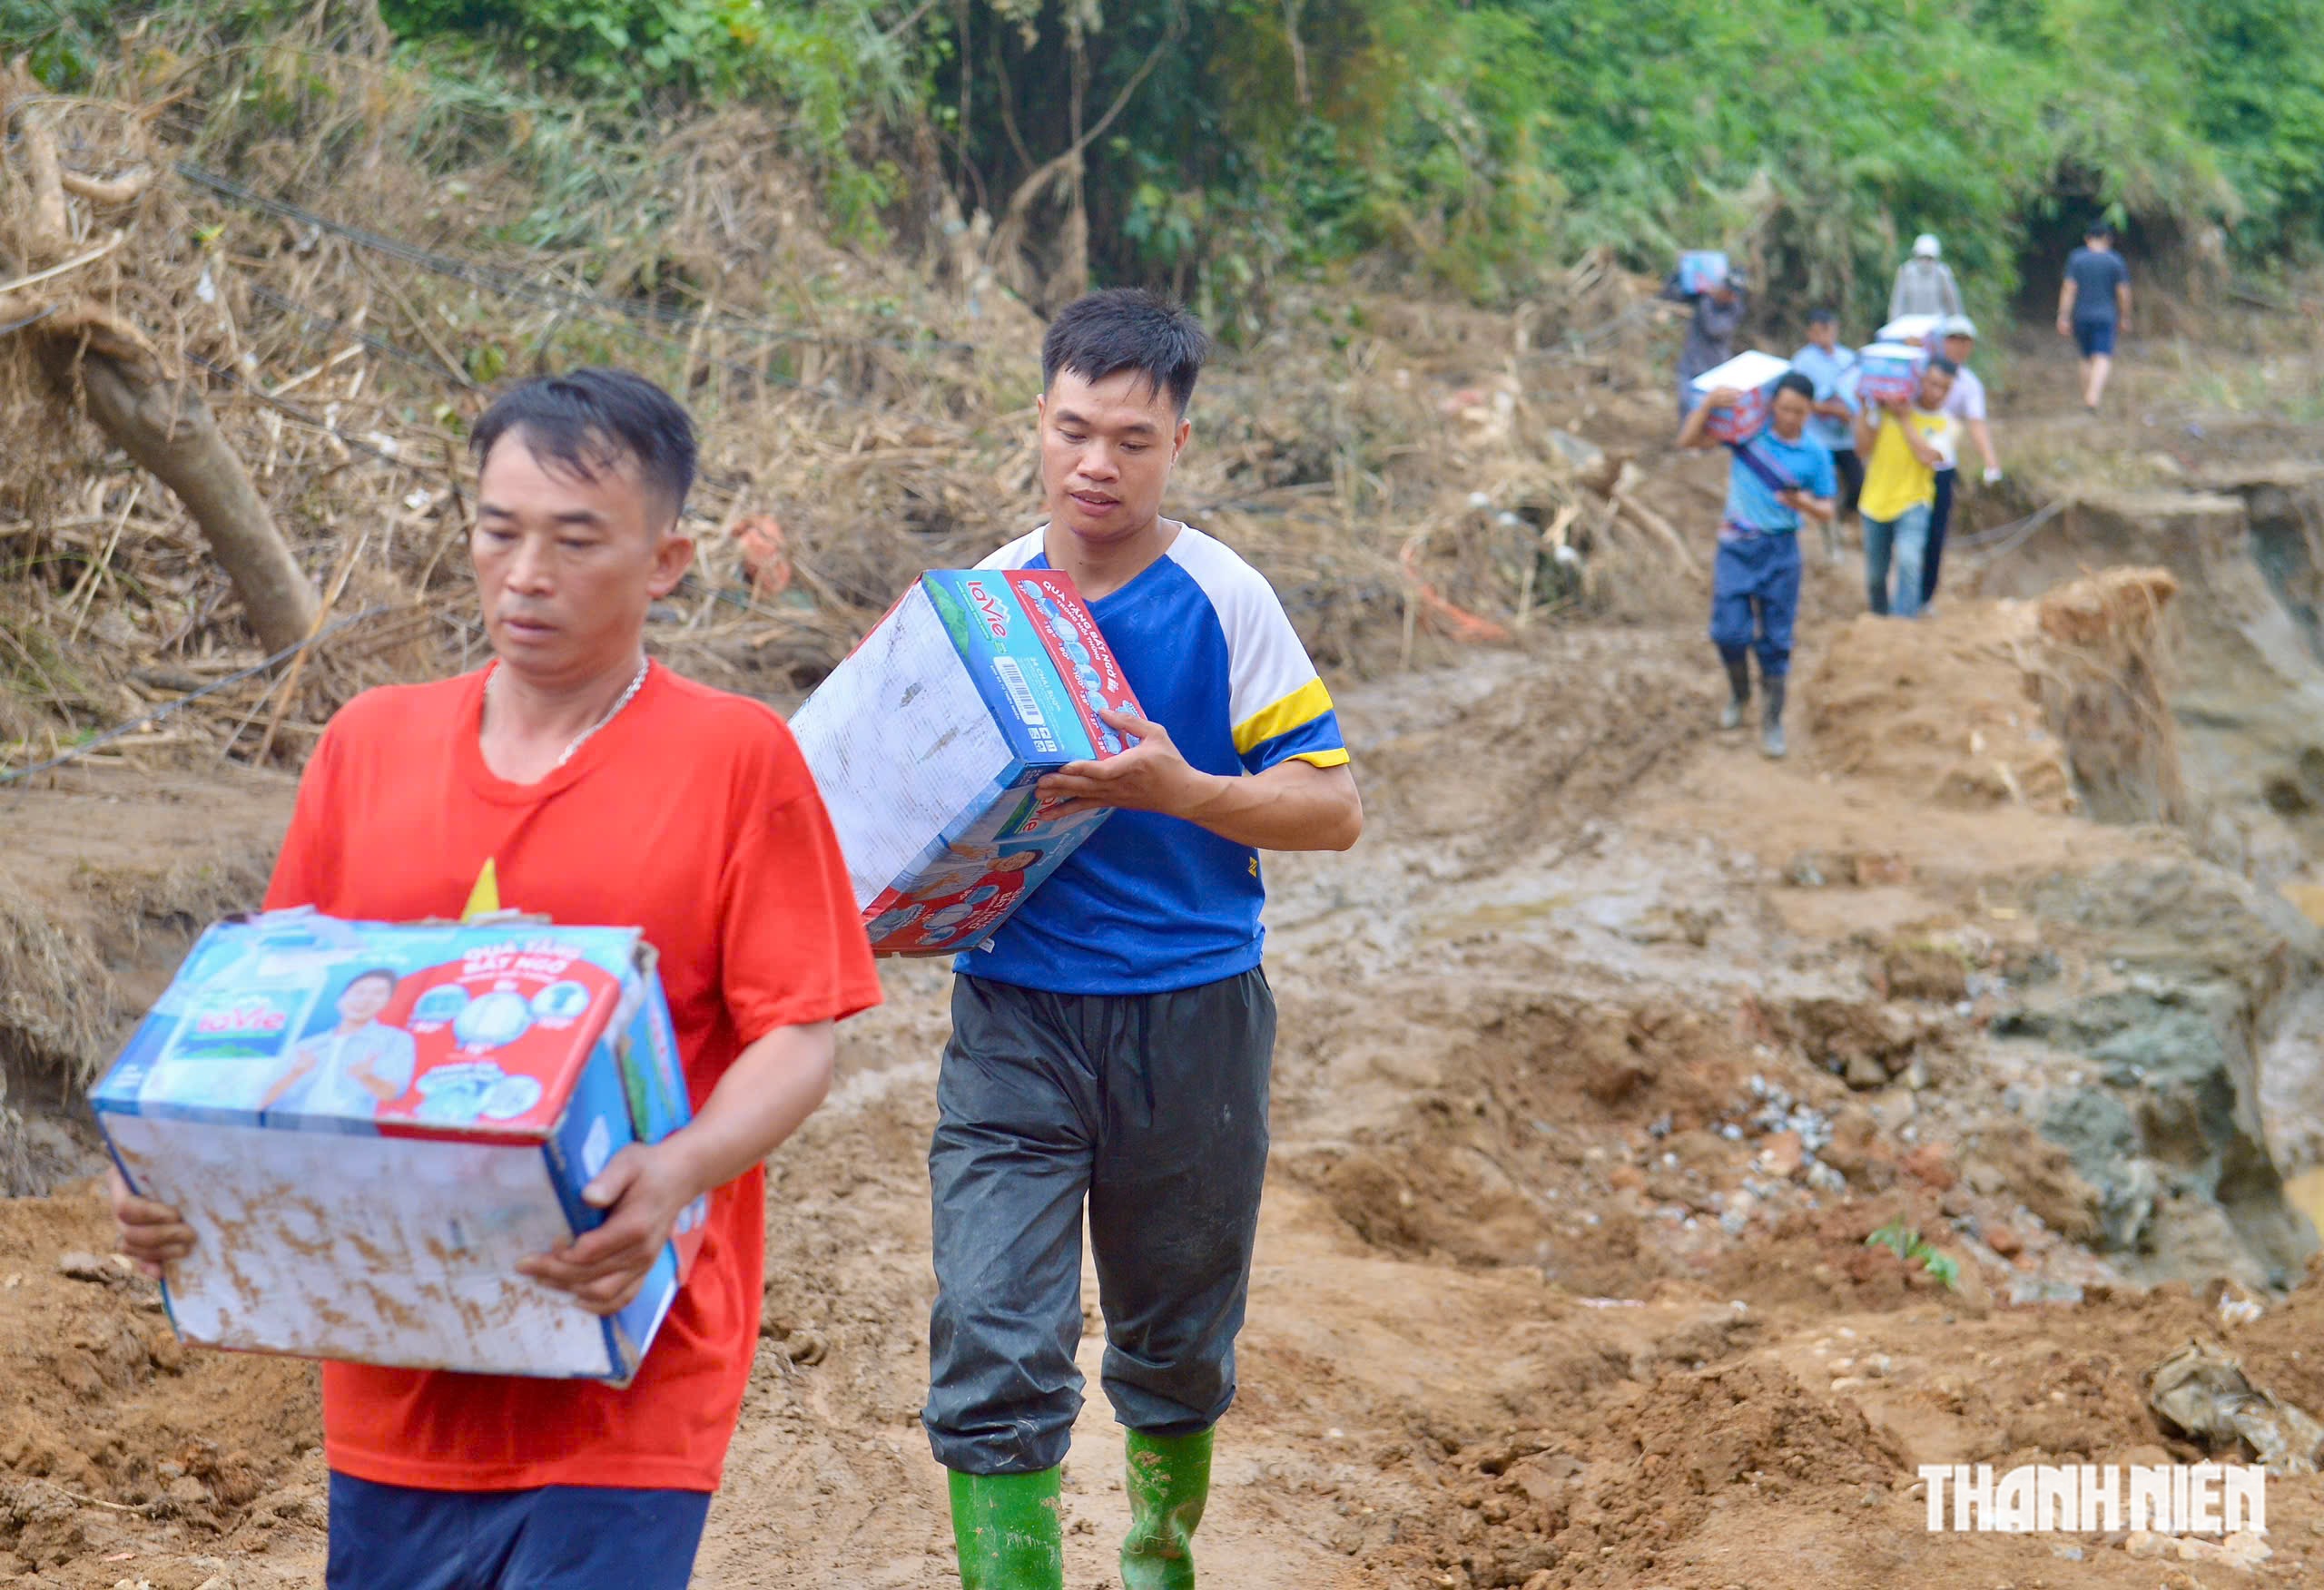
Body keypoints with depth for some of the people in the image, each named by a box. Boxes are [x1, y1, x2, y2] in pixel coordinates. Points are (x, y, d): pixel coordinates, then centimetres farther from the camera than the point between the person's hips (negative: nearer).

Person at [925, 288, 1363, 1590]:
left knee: (1177, 1338, 17)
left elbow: (1334, 807, -9)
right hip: (1012, 1011, 1)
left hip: (1189, 1015, -1)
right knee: (993, 1340, -11)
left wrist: (1179, 791, -24)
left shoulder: (1223, 601, -7)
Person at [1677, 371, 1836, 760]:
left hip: (1780, 551, 0)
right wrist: (1709, 404, -22)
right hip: (1736, 545, 0)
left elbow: (1826, 510, 4)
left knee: (1775, 640, 3)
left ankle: (1772, 720, 16)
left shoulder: (1815, 454, -2)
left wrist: (1805, 503, -19)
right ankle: (1739, 693, 26)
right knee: (1729, 630, -4)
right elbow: (1688, 440, -6)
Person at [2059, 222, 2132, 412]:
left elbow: (2069, 289, -5)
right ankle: (2093, 397, -25)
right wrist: (2124, 318, 9)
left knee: (2087, 358, 16)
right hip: (2106, 316, -2)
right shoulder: (2115, 261, -1)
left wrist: (2063, 317, -5)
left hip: (2081, 316, 2)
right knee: (2103, 358, -7)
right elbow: (2123, 292, -1)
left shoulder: (2076, 258, 0)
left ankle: (2086, 398, 18)